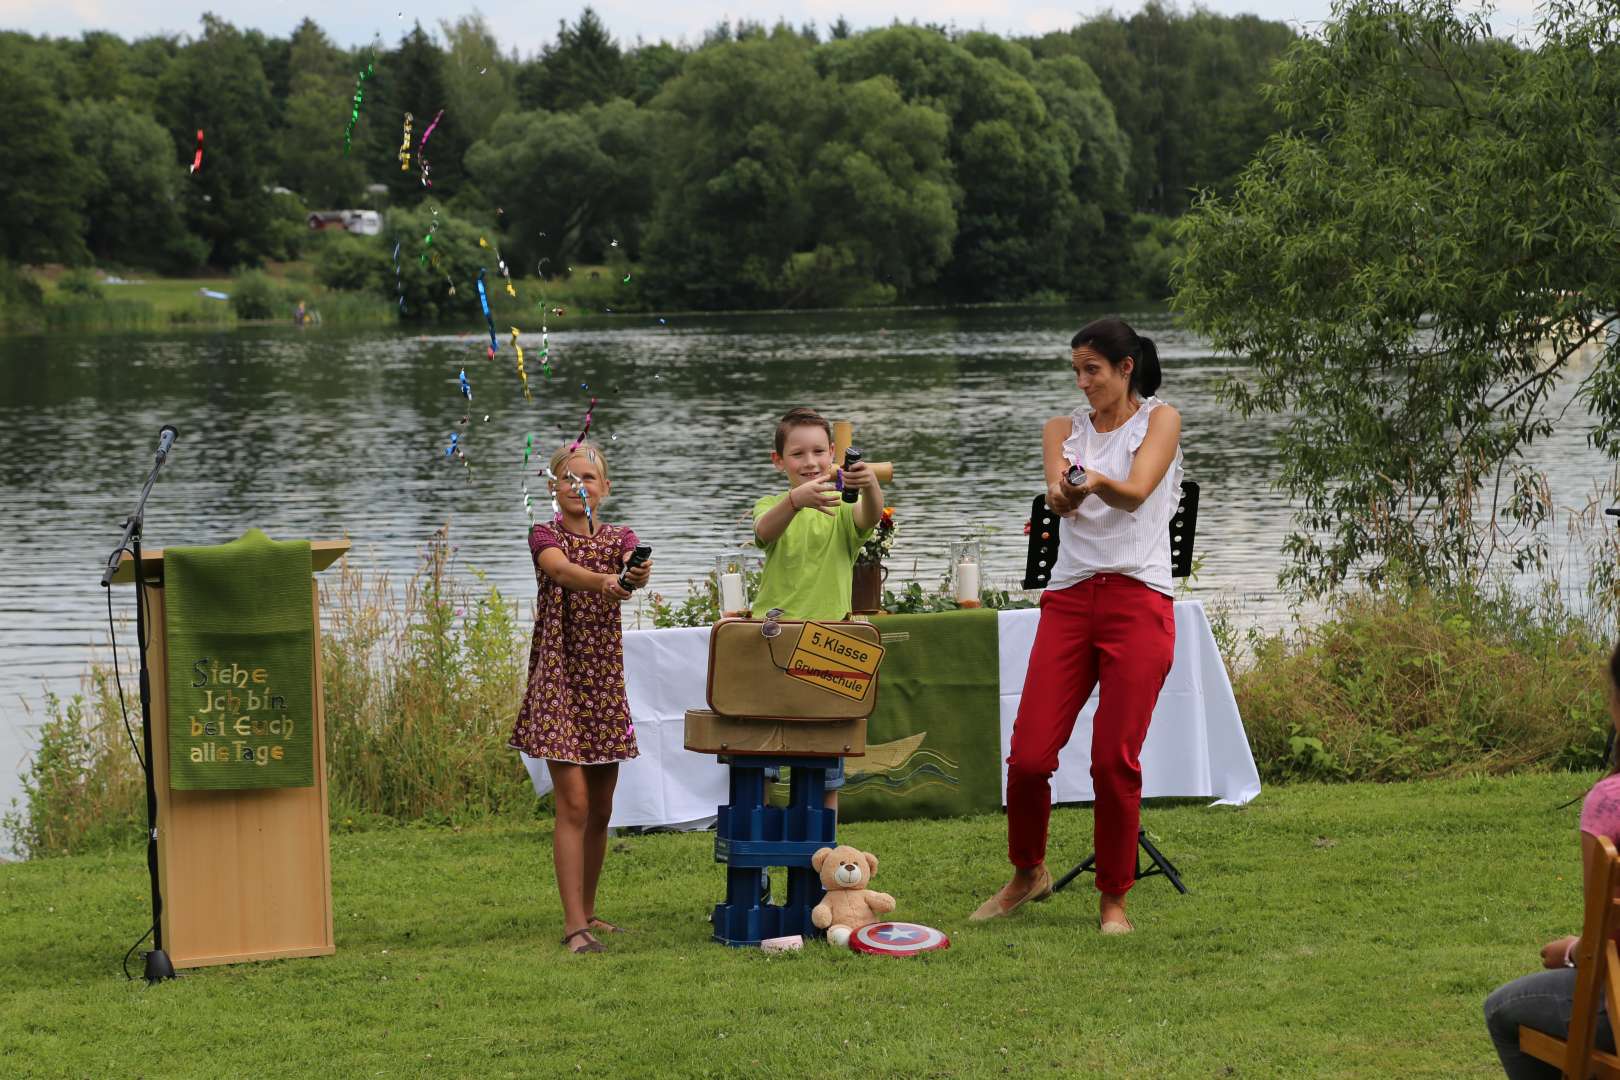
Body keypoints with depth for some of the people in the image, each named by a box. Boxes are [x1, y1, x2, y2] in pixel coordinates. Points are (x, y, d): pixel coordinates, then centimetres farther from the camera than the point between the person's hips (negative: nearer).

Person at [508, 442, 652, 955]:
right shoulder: (545, 536, -3)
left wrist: (637, 575, -42)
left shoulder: (620, 539, 8)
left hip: (606, 679, 5)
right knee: (574, 804, -12)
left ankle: (587, 911, 23)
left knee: (601, 809, 10)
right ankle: (574, 924, -13)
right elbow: (560, 568, -27)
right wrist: (602, 581, -48)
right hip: (559, 677, -5)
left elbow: (631, 567, -16)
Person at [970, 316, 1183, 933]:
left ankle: (1114, 899, 8)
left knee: (1115, 760, -7)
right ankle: (1027, 873, 20)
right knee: (1029, 754, -4)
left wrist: (1099, 481, -39)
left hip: (1138, 601, -3)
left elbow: (1136, 490, -15)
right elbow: (1058, 499, -6)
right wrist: (1064, 492, -32)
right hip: (1069, 599, 3)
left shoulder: (1159, 419, 5)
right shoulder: (1065, 428, 15)